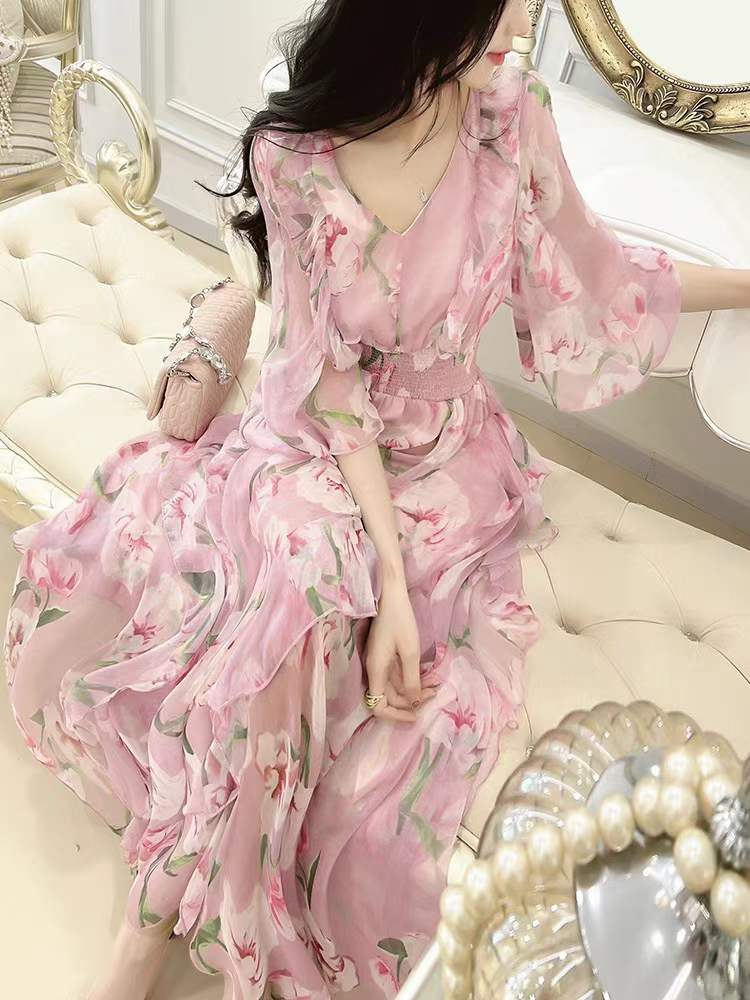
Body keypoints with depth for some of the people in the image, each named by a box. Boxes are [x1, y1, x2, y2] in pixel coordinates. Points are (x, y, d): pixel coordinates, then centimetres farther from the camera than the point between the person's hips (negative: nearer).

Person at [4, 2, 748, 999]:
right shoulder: (294, 155, -16)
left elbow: (591, 274, 5)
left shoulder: (511, 116, -10)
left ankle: (155, 918, -1)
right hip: (306, 445, 0)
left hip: (441, 467, 1)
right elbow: (329, 382, -18)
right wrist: (385, 575, -25)